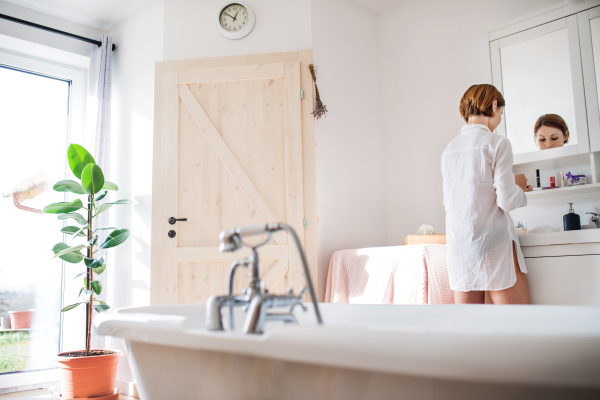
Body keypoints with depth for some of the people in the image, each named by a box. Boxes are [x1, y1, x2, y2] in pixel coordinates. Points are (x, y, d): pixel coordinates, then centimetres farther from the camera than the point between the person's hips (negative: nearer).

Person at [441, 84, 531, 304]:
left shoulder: (448, 150, 11)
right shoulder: (497, 143, -7)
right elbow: (507, 201, -11)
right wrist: (518, 186, 12)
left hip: (458, 246, 6)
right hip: (493, 244, -6)